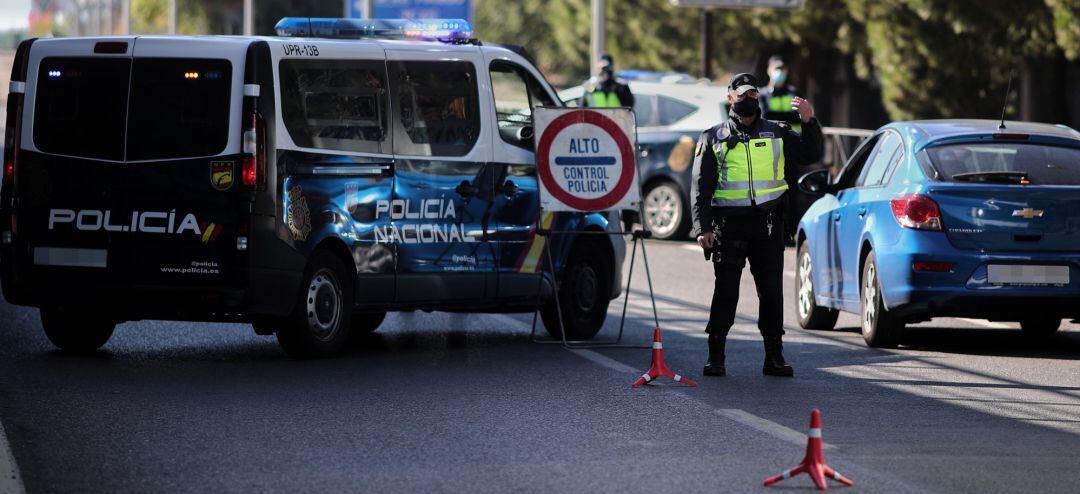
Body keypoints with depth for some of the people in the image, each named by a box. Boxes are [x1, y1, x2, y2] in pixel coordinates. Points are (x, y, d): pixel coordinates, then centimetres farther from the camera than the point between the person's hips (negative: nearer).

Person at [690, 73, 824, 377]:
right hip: (729, 224, -1)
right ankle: (715, 357, 3)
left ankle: (774, 357, 9)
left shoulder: (776, 133, 13)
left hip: (768, 224, 1)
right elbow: (701, 187, 6)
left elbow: (811, 155, 8)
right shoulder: (715, 139, 9)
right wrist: (703, 227, -5)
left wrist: (809, 123, -9)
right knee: (726, 292, -3)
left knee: (772, 291, 3)